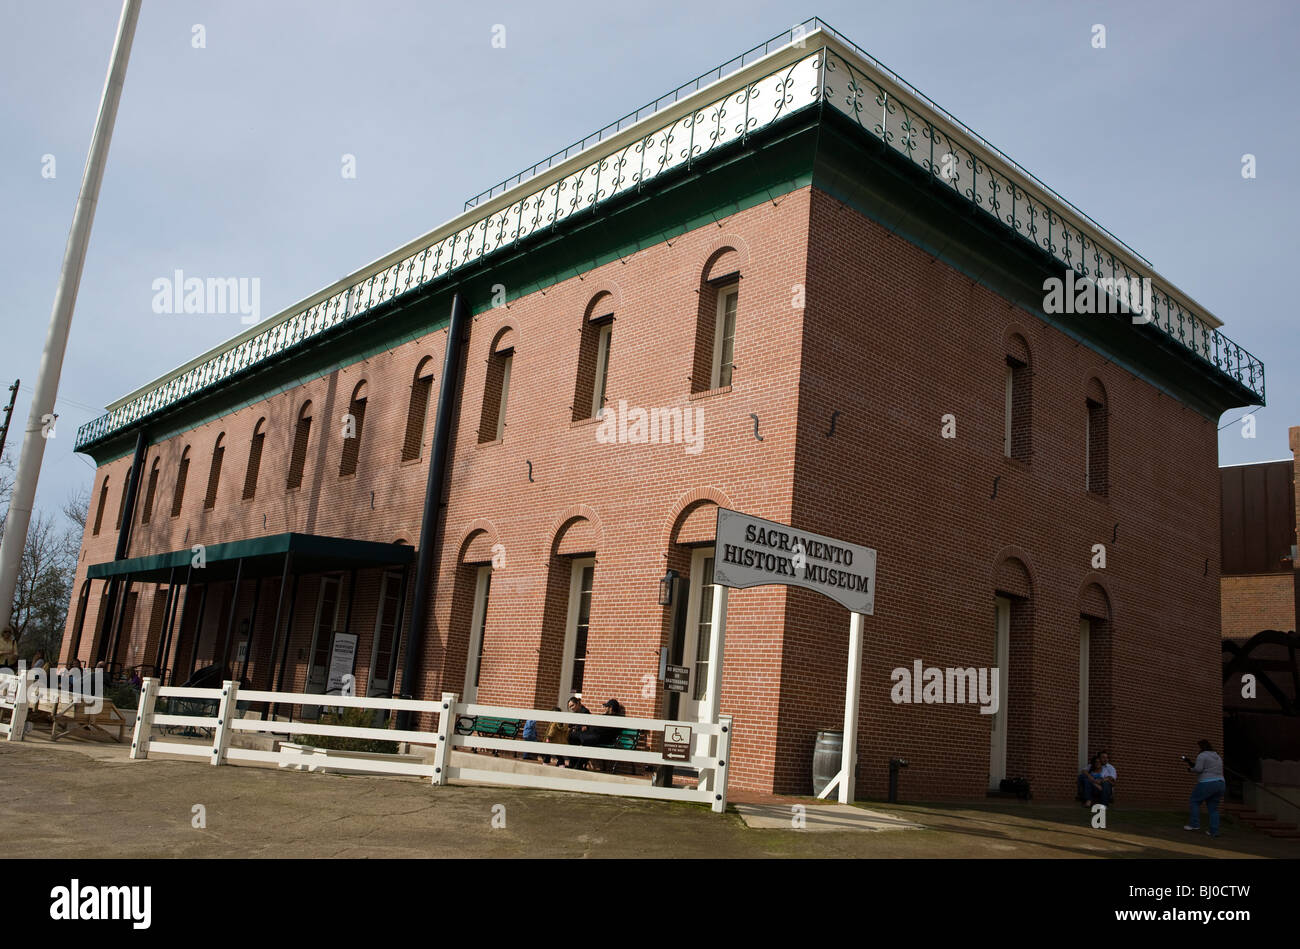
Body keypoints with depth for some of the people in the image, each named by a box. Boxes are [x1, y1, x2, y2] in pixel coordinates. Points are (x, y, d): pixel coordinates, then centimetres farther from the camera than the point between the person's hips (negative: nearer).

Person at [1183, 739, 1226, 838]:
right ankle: (1214, 831, 6)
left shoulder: (1202, 756, -6)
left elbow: (1198, 769, -15)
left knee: (1194, 801, 9)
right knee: (1213, 808, 12)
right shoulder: (1217, 756, 20)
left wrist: (1191, 768, 5)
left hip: (1207, 784, -7)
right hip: (1220, 784, 7)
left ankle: (1194, 824, 4)